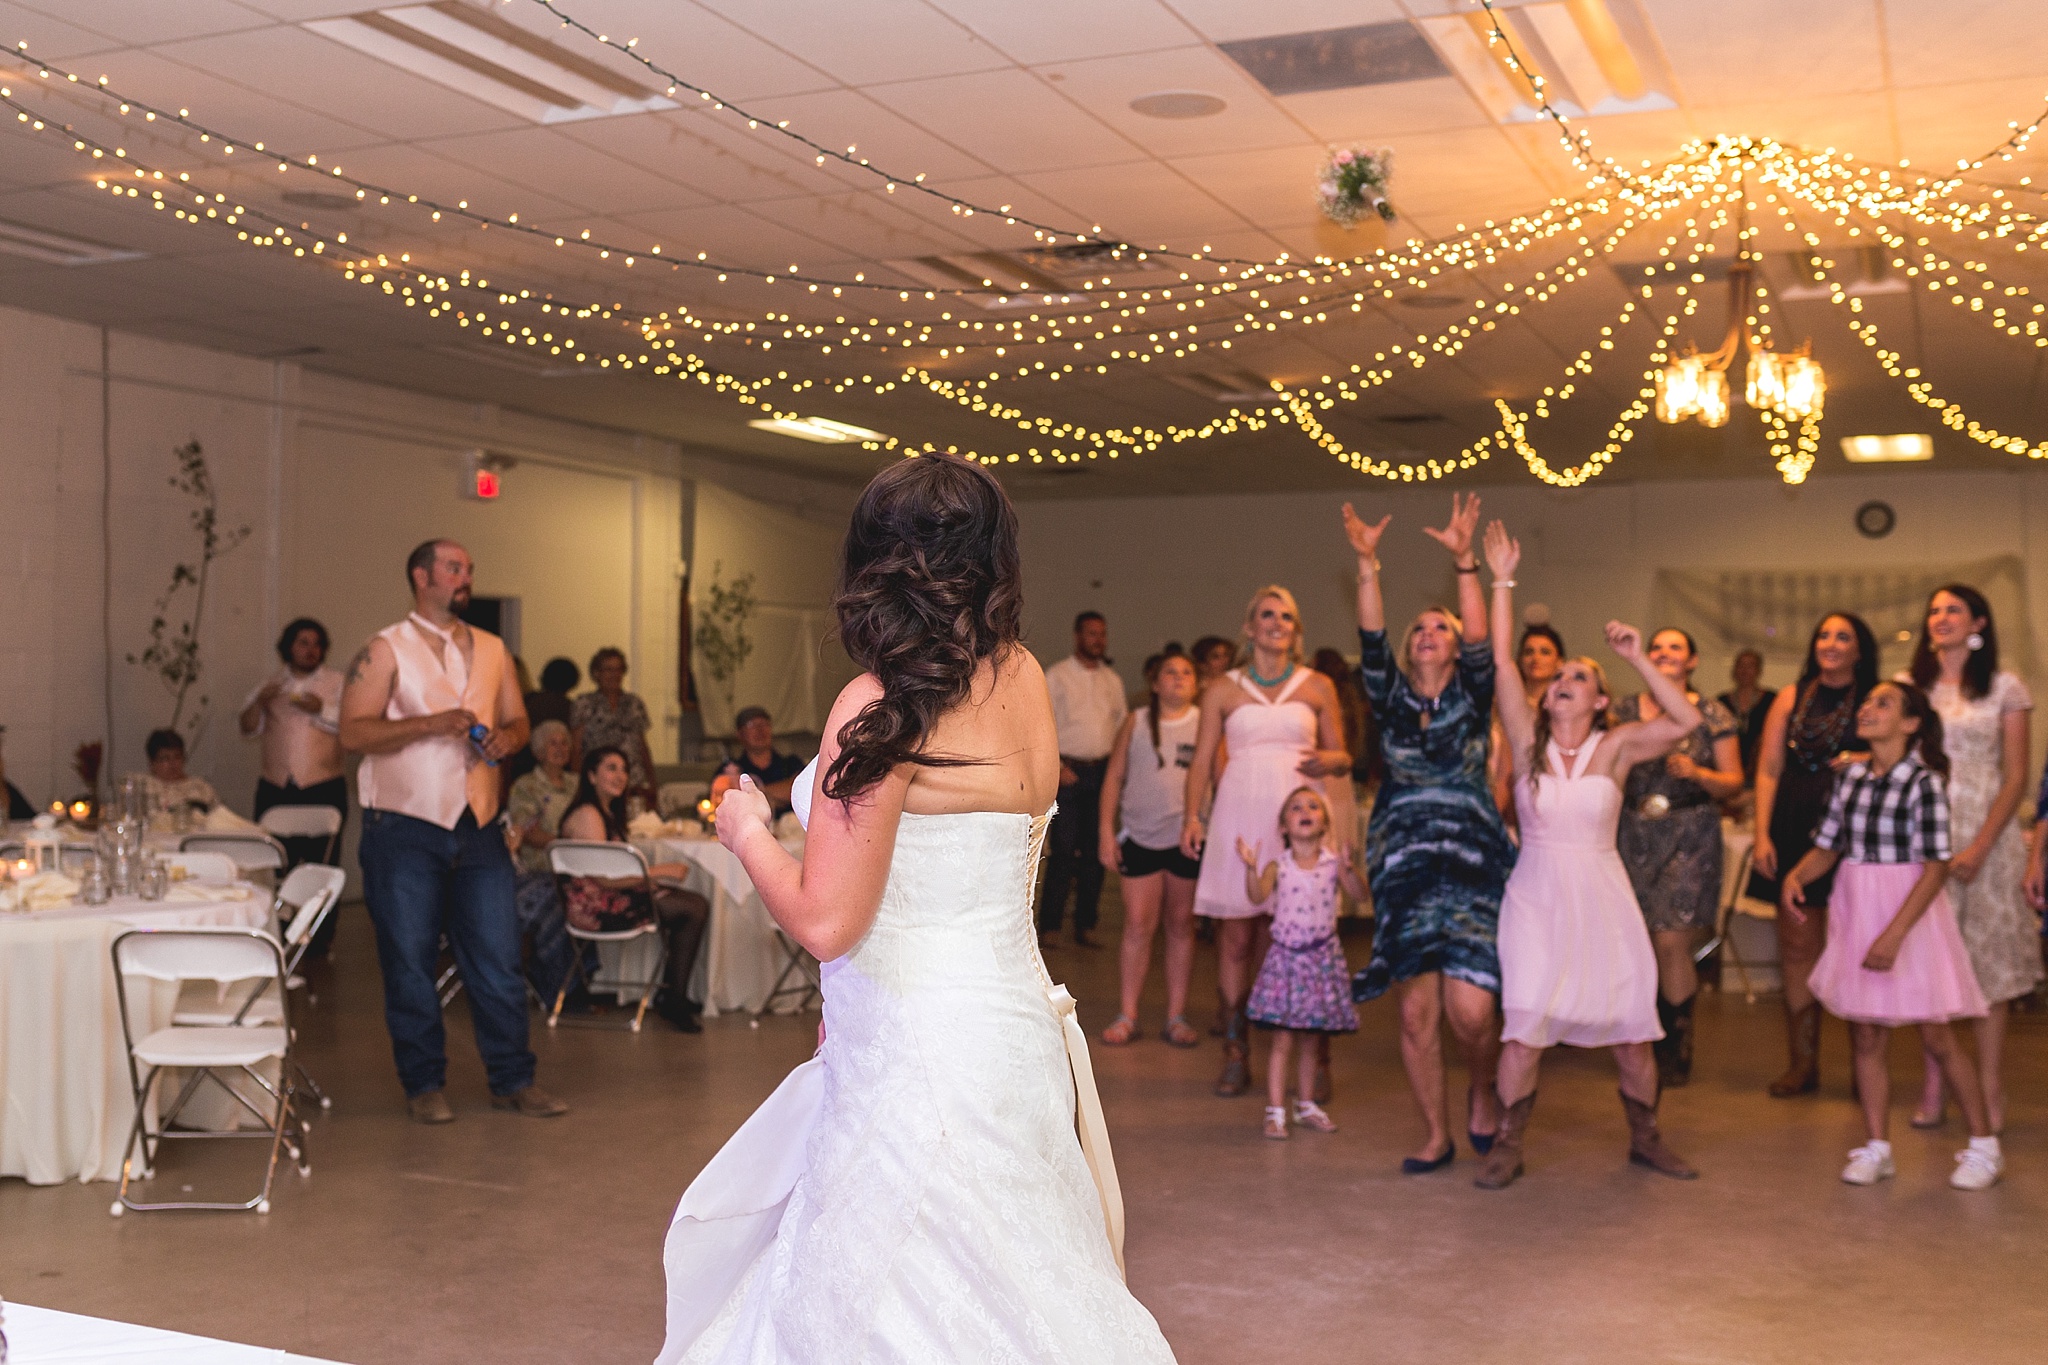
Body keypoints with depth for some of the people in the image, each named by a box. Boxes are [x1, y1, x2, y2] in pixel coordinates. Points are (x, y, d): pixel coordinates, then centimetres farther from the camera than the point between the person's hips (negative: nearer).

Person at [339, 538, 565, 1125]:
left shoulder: (491, 649, 13)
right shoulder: (385, 651, -4)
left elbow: (517, 719, 18)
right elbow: (353, 732, -12)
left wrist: (506, 736, -6)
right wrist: (432, 723, -20)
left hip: (477, 827, 4)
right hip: (405, 828, -4)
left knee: (499, 958, 5)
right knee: (410, 962, 4)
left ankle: (512, 1080, 15)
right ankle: (423, 1085, 16)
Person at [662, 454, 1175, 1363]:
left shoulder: (880, 707, -19)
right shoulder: (1023, 680, 2)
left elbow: (824, 922, -17)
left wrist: (747, 832, -3)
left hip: (915, 1054, -8)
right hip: (1008, 1023, 8)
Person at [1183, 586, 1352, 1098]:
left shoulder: (1318, 687, 11)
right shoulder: (1223, 690, 10)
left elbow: (1341, 757, 15)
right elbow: (1203, 759, 7)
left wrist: (1327, 761, -8)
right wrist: (1192, 815, -7)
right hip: (1241, 817, 0)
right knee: (1238, 936, -1)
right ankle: (1235, 1056, 7)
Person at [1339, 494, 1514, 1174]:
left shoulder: (1471, 700, 5)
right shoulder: (1392, 701, 9)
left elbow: (1481, 644, -12)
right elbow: (1371, 643, -5)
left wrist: (1464, 562, -22)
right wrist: (1367, 565, -17)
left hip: (1471, 867, -2)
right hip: (1403, 870, 2)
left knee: (1470, 1009, -11)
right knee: (1416, 1011, 1)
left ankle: (1484, 1093, 20)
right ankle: (1435, 1136, 16)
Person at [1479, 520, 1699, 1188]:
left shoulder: (1616, 746, -2)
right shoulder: (1529, 738, 0)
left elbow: (1687, 719, -14)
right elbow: (1499, 665, -8)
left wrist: (1638, 658, -15)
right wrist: (1501, 583, -9)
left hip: (1601, 895, 1)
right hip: (1536, 895, 0)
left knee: (1630, 1028, 8)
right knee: (1523, 1026, -6)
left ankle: (1645, 1139, 28)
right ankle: (1508, 1147, 7)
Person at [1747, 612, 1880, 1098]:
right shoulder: (1793, 697, 10)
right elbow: (1768, 771, 7)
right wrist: (1762, 835, -1)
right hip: (1795, 833, 2)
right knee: (1798, 944, 3)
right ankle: (1803, 1062, 11)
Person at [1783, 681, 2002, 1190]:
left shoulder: (1924, 781, -13)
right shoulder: (1851, 775, 5)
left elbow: (1936, 867, -15)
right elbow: (1827, 846, 10)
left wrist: (1894, 934, -21)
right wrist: (1796, 875, -11)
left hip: (1910, 913, -5)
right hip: (1856, 910, 5)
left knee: (1936, 1035, 1)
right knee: (1866, 1034, 7)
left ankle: (1984, 1147, 16)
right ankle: (1877, 1148, 16)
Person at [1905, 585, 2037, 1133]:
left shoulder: (2005, 688, 3)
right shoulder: (1910, 686, 9)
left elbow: (2016, 779, -1)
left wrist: (1979, 848, -11)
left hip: (1987, 835, -2)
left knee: (1988, 960, 0)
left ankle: (1990, 1091, 3)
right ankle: (1933, 1087, 5)